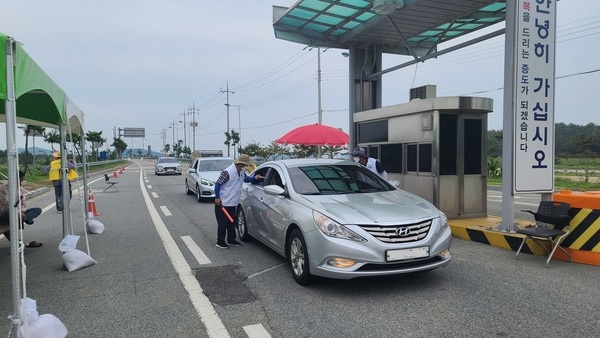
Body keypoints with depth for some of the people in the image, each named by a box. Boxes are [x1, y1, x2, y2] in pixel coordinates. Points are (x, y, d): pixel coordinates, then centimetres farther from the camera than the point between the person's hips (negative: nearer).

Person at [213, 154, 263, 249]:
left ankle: (231, 240, 27)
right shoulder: (228, 172, -23)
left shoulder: (242, 172, 4)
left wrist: (255, 177, 3)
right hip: (223, 203, -8)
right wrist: (217, 198, -18)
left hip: (232, 203, 8)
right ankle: (220, 242, 10)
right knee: (223, 223, -1)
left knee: (232, 222, 15)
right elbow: (217, 184, -19)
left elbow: (246, 179, 22)